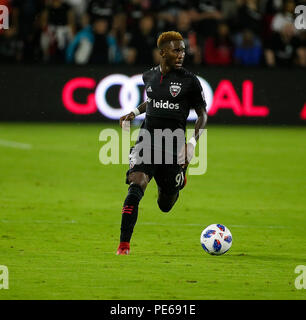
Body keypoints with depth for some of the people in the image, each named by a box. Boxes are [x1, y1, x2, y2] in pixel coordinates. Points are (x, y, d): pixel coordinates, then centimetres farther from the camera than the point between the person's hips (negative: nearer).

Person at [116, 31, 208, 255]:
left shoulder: (190, 81, -4)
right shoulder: (149, 76, 7)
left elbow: (203, 114, 2)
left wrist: (192, 143, -10)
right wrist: (134, 113, 14)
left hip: (173, 147, -1)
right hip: (147, 142, 1)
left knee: (165, 206, 9)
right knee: (135, 187, -22)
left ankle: (178, 182, 46)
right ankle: (124, 244, -19)